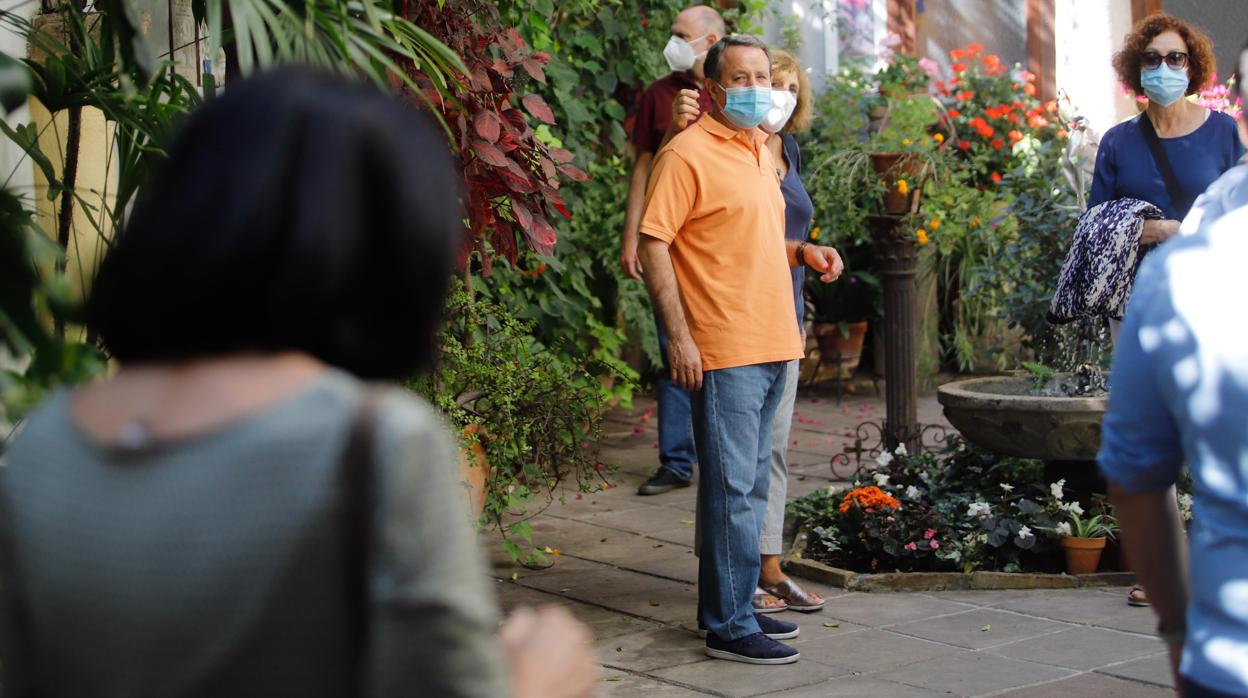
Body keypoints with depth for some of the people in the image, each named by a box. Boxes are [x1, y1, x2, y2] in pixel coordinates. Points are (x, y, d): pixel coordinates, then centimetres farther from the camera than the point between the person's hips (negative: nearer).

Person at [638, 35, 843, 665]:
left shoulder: (760, 152, 17)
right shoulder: (689, 153, -9)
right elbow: (654, 245, -13)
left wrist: (802, 252, 9)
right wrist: (679, 337, -18)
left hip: (772, 347, 9)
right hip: (723, 351, -9)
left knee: (750, 487, 14)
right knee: (731, 488, -7)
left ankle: (731, 607, 23)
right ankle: (729, 626, -2)